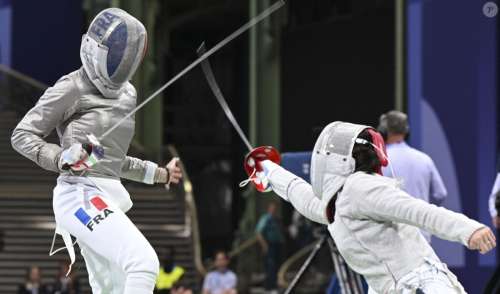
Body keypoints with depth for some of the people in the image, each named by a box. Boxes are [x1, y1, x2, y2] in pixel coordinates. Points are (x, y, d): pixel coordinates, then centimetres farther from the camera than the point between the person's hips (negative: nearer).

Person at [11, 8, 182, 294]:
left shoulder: (127, 93, 15)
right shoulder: (73, 88, -9)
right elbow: (22, 136, -7)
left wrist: (158, 173, 30)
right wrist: (62, 158, -24)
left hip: (109, 199, 9)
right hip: (82, 195, -9)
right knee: (143, 264, -25)